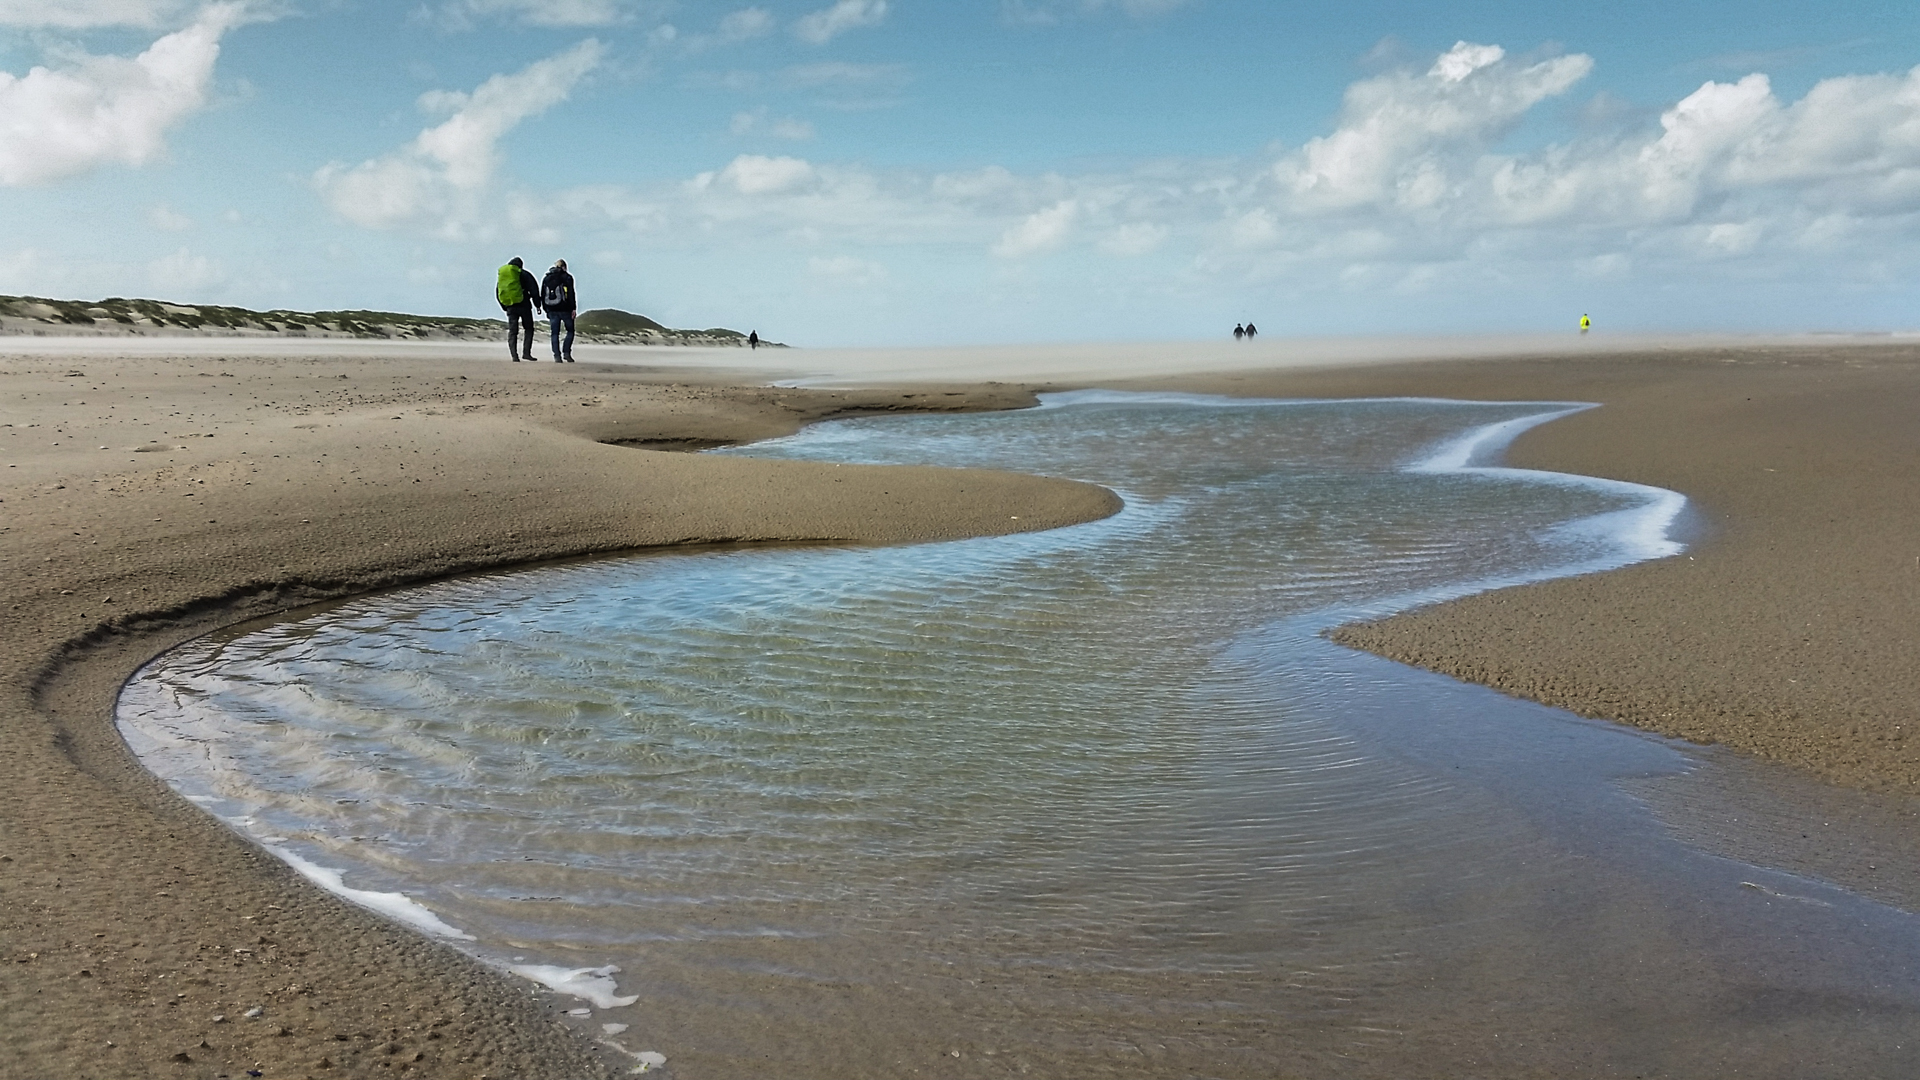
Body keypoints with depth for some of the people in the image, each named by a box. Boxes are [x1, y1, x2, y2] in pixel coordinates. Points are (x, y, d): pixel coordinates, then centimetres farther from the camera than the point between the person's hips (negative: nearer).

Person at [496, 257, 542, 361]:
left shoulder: (500, 275, 13)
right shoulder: (523, 274, -2)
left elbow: (497, 294, 17)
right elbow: (534, 290, -5)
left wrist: (505, 308, 21)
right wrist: (537, 304, 1)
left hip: (510, 307, 4)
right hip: (523, 305, -4)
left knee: (512, 331, 6)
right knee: (529, 329, 7)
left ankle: (514, 356, -4)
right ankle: (526, 352, -5)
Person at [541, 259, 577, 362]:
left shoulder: (546, 278, 13)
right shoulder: (567, 277, -1)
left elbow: (542, 295, 14)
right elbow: (571, 294, -10)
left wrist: (546, 310, 17)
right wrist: (573, 308, -8)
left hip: (552, 310, 4)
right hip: (565, 309, -4)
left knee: (555, 334, 5)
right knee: (570, 331, 10)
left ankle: (557, 356, -2)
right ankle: (566, 352, -4)